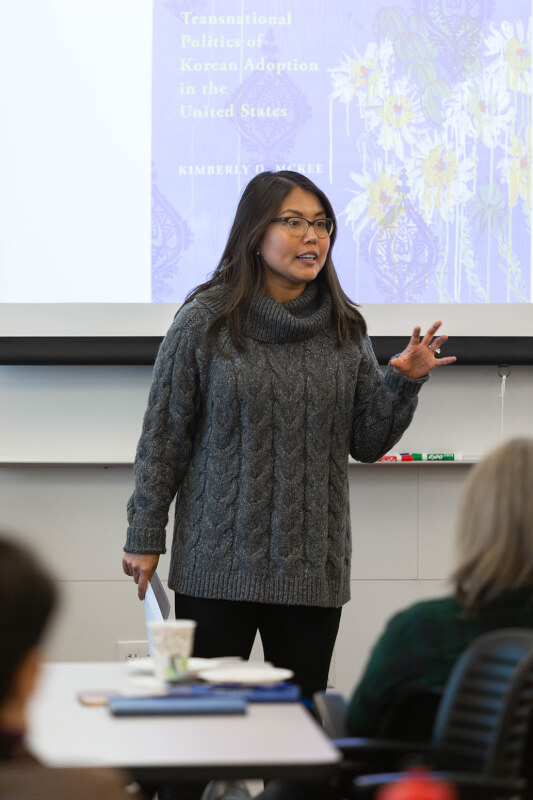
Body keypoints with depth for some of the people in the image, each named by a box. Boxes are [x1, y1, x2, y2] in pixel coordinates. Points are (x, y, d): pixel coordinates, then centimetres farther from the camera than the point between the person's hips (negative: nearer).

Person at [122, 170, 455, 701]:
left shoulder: (345, 330, 6)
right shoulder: (206, 320, -3)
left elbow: (367, 443, 10)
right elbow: (164, 435, 1)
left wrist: (404, 383, -7)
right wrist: (144, 537, 0)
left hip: (313, 566, 3)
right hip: (219, 559, -3)